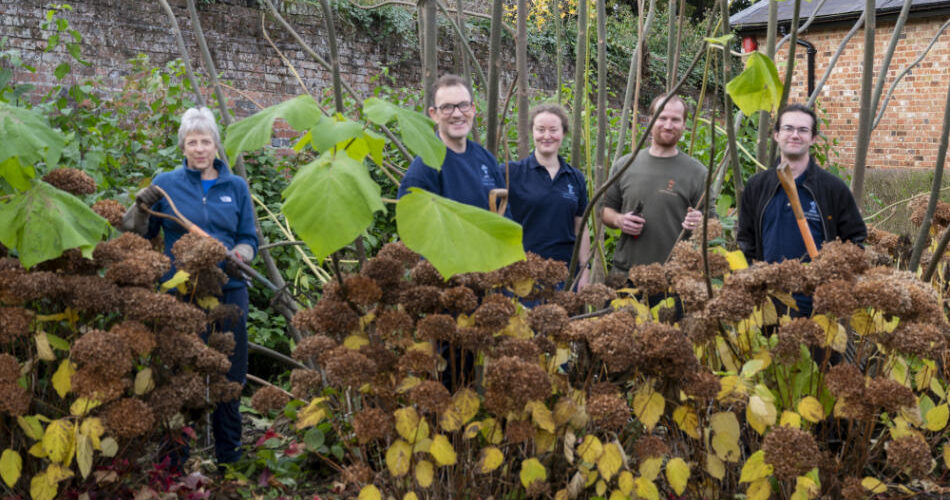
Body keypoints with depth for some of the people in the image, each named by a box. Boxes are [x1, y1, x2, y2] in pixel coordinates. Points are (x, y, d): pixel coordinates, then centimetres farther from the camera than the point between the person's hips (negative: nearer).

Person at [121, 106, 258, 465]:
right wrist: (142, 207, -11)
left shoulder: (235, 187, 8)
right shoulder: (166, 183, 4)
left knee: (229, 376, 7)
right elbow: (137, 235, 8)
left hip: (228, 290, 2)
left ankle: (229, 457, 23)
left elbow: (249, 239, 10)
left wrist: (237, 255, -12)